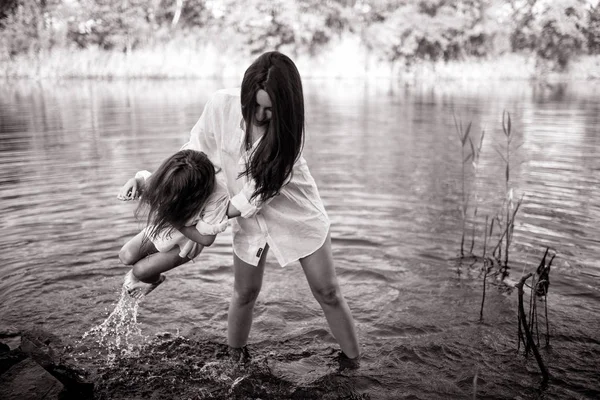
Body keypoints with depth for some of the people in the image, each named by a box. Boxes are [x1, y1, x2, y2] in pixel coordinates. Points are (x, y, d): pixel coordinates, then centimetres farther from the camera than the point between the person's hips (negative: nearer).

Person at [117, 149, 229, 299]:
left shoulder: (217, 197, -41)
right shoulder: (170, 176, -30)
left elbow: (206, 239, -31)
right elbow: (144, 178, -9)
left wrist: (175, 220, -34)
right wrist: (133, 183, -33)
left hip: (184, 244, -4)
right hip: (160, 229, 4)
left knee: (140, 271, -6)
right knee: (126, 257, -4)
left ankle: (153, 280, 34)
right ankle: (153, 276, 32)